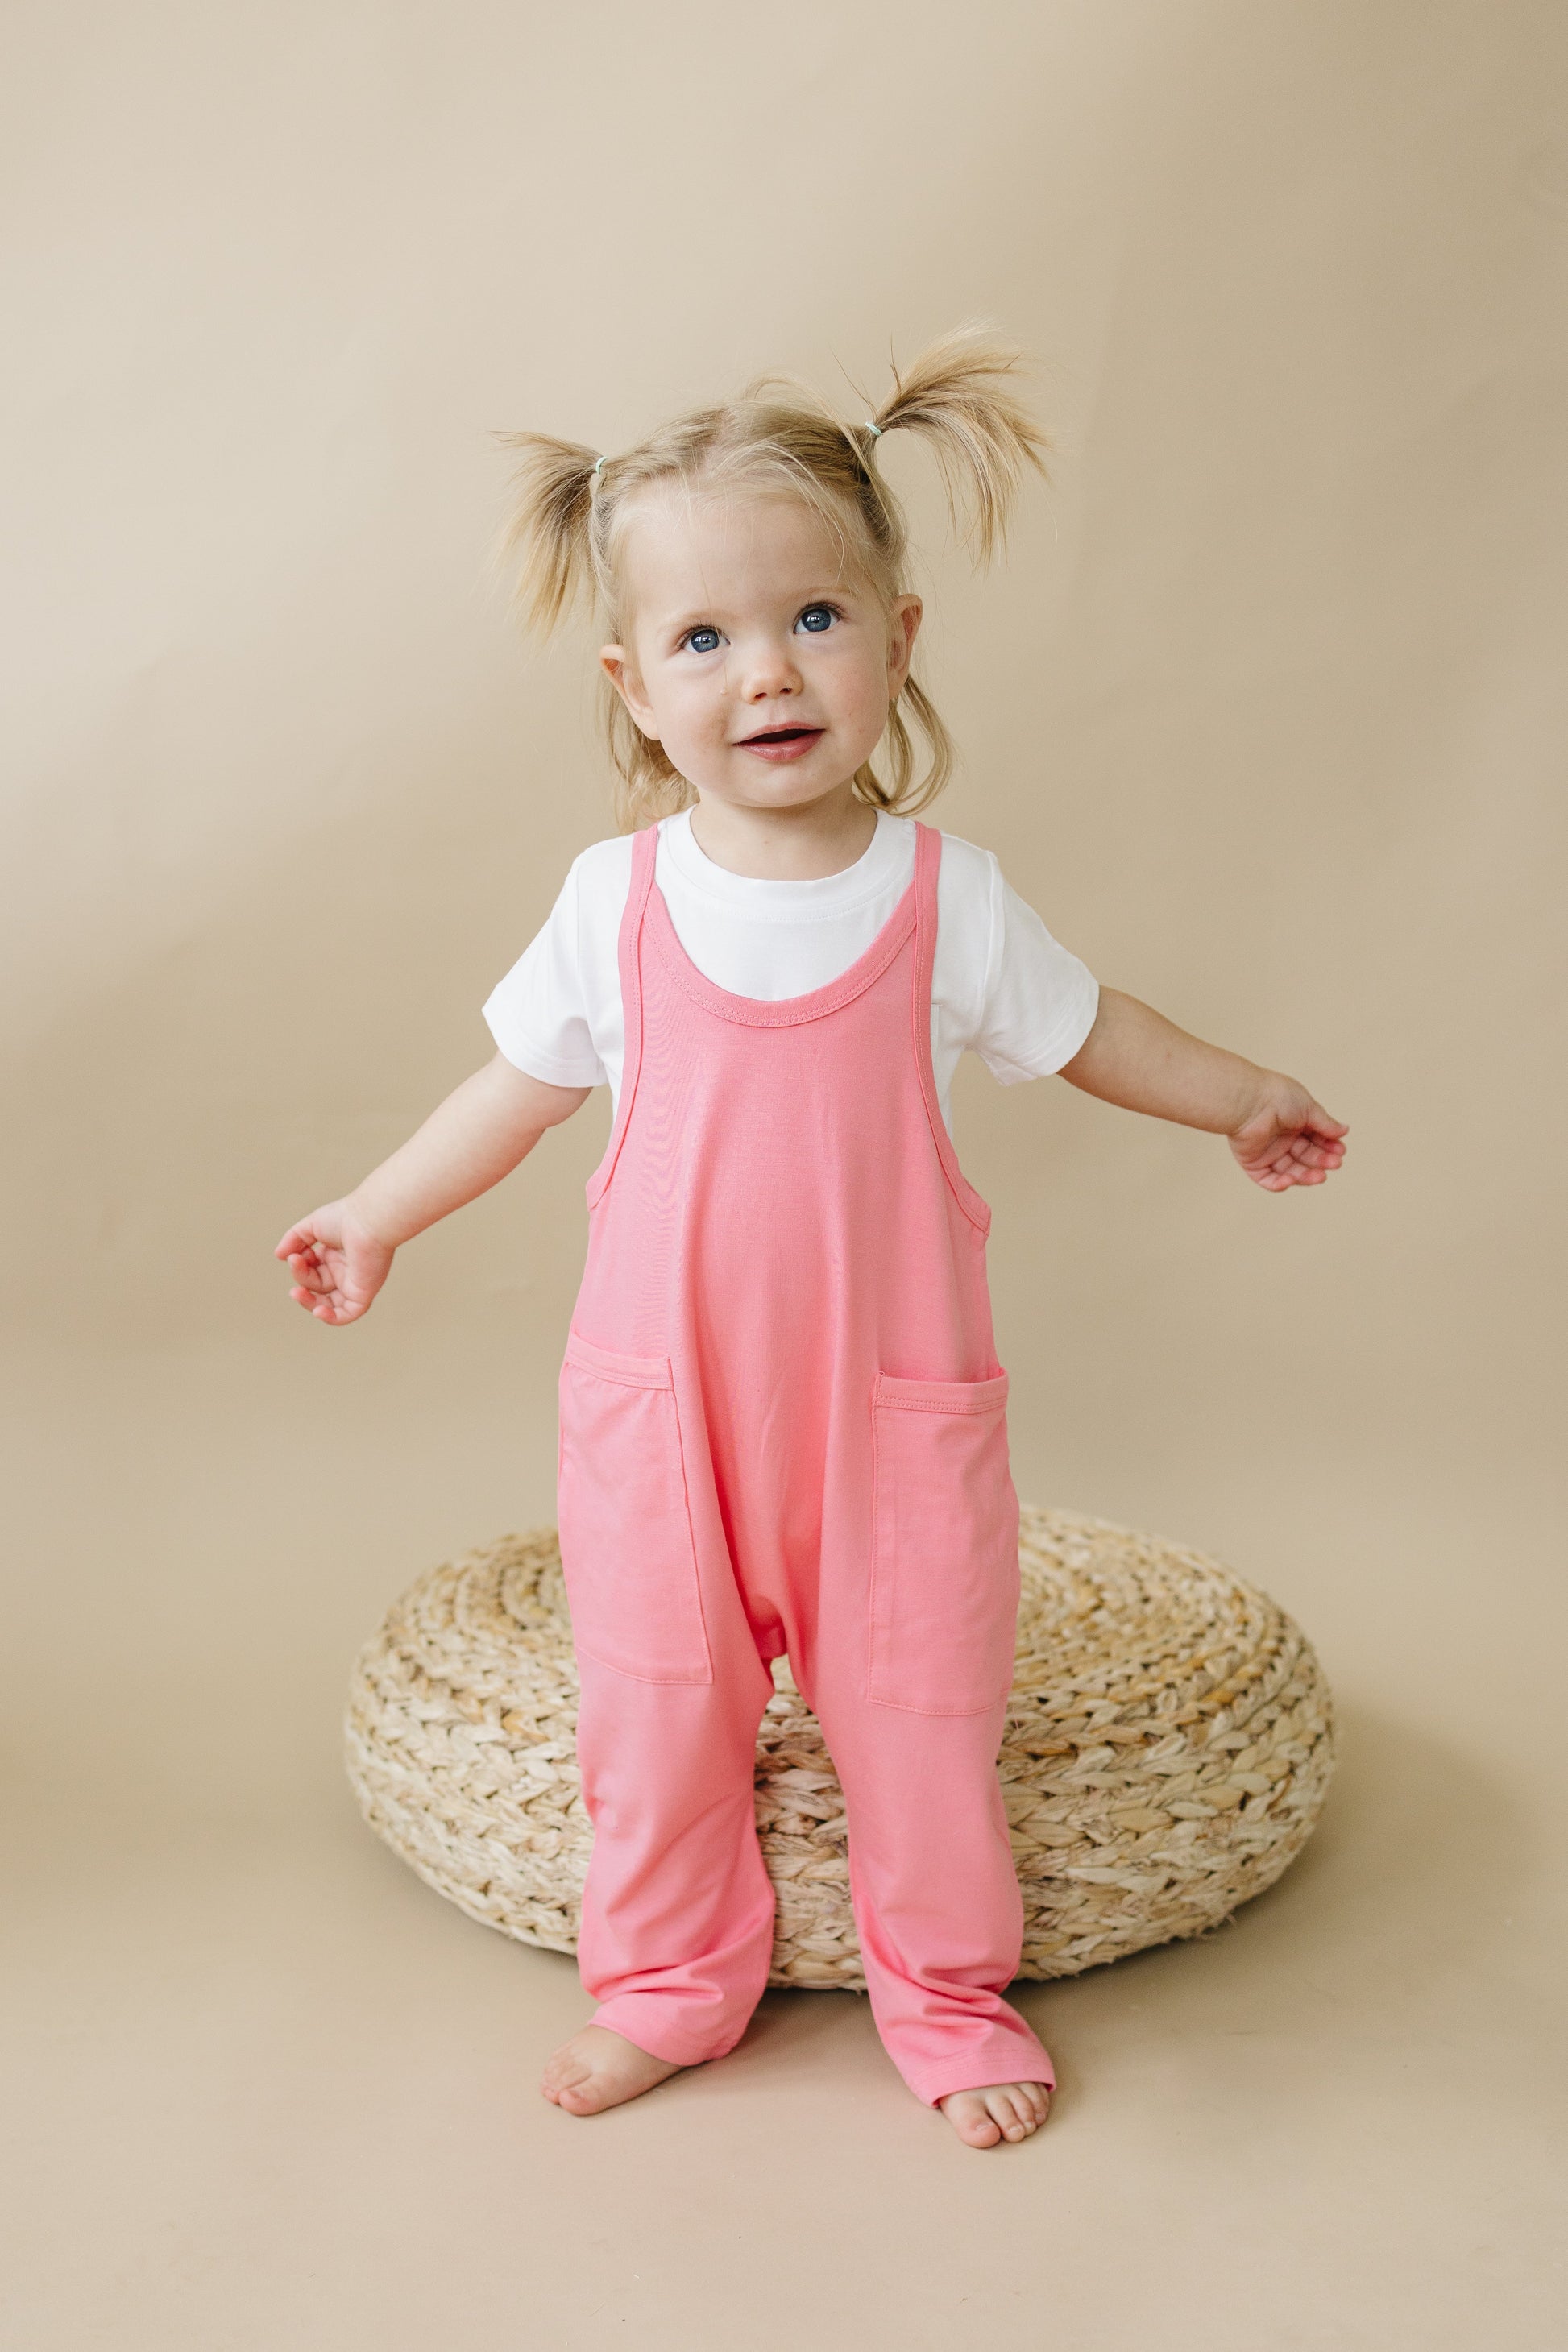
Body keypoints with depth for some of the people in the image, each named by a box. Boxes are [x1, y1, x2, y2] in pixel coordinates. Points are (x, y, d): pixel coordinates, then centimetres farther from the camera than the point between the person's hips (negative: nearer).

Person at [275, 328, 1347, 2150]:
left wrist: (1243, 1099, 20)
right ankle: (668, 1980, 36)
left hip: (891, 1397, 0)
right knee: (655, 1705, 11)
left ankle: (945, 1990, 35)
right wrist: (378, 1216, 14)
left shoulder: (947, 897, -8)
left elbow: (1077, 1028, 9)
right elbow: (524, 1080, 8)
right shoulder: (615, 900, -6)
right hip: (660, 1393, 1)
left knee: (918, 1705, 10)